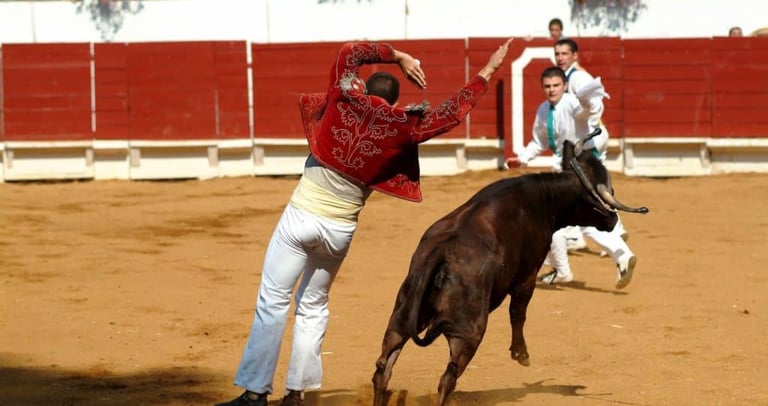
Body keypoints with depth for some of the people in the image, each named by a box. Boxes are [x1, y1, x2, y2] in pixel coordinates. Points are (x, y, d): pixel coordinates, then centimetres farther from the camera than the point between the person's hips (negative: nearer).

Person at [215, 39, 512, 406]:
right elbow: (454, 110, 8)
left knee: (273, 302, -2)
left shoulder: (346, 99, -3)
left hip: (301, 217, -2)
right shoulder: (403, 126, 0)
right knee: (313, 305, 18)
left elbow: (351, 52, 8)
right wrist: (488, 71, 15)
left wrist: (397, 56, 11)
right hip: (340, 230, 2)